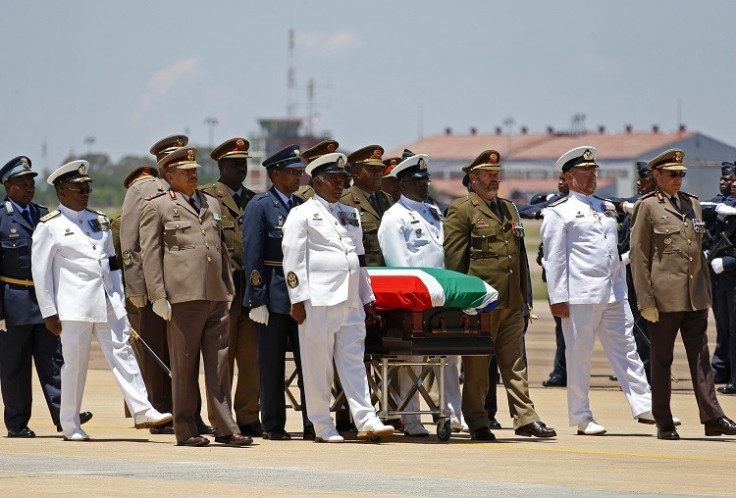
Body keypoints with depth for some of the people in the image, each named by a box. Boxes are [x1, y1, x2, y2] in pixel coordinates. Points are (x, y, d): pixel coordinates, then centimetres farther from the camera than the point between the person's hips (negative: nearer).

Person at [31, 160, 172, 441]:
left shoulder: (100, 222, 17)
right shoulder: (50, 226, -1)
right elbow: (40, 272, -3)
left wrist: (119, 300, 15)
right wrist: (49, 312, -7)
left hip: (108, 305, 5)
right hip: (74, 307, -5)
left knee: (122, 353, -3)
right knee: (75, 364, -1)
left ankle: (142, 411, -8)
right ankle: (70, 426, 8)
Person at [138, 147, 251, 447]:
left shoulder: (211, 204, 20)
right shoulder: (157, 207, 2)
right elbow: (150, 254, -2)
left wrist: (228, 289, 20)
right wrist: (158, 296, -10)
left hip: (216, 296, 5)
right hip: (184, 296, -5)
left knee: (219, 363, 4)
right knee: (185, 366, -1)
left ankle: (226, 428, 5)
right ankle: (185, 430, 4)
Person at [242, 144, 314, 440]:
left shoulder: (302, 207, 13)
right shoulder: (260, 206, -5)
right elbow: (252, 256, -9)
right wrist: (257, 300, -14)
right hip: (274, 295, -5)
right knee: (272, 366, 1)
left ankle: (313, 424, 8)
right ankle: (273, 426, 8)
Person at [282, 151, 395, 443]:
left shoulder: (351, 215, 21)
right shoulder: (302, 214, 1)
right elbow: (293, 259, -5)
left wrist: (367, 298, 20)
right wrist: (298, 300, -11)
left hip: (351, 303, 6)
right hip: (318, 301, -6)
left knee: (354, 363, 1)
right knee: (318, 366, -2)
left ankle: (366, 421, -4)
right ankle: (323, 427, 3)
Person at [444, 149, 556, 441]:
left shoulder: (509, 209, 20)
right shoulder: (461, 210, -2)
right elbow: (453, 258, -6)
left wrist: (524, 294, 18)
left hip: (511, 302, 6)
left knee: (515, 362, 5)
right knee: (477, 365, 0)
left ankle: (525, 418, 5)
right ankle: (477, 423, 5)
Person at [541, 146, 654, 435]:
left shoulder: (607, 209, 20)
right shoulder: (559, 212, -1)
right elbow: (554, 258, -6)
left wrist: (623, 288, 19)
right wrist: (558, 298, -12)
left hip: (614, 295, 6)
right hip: (580, 297, -6)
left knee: (626, 350, 3)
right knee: (579, 355, -1)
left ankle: (644, 407, 2)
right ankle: (582, 418, 4)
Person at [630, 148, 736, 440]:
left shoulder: (692, 204, 15)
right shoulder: (648, 207, -3)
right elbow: (638, 257, -6)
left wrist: (707, 292, 17)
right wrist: (646, 301, -11)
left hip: (695, 299, 5)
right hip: (665, 299, -5)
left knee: (700, 358, 1)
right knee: (661, 360, 2)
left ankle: (712, 418, -2)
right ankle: (664, 424, 8)